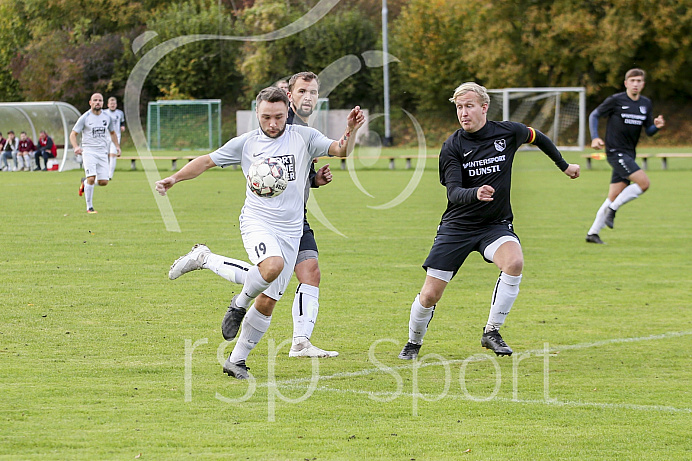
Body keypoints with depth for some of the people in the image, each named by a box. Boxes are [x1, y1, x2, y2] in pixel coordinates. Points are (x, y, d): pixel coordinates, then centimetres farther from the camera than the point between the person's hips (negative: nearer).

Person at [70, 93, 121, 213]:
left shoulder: (107, 117, 9)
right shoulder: (85, 118, -4)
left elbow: (112, 132, 26)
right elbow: (73, 134, -2)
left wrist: (117, 146, 11)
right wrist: (76, 147, -20)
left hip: (102, 152, 4)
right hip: (88, 151, -4)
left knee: (103, 182, -3)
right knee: (91, 178, -19)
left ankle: (85, 182, 29)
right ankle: (89, 207, -7)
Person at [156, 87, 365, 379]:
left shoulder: (303, 137, 3)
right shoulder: (246, 143, 4)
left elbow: (340, 150, -5)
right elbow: (208, 161, 13)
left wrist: (351, 131, -25)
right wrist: (175, 178, 3)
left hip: (290, 230, 2)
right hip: (256, 221, -2)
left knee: (267, 302, 0)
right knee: (272, 266, -34)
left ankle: (236, 360, 16)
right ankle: (239, 305, -5)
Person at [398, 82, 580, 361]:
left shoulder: (507, 132, -6)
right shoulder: (452, 147, -11)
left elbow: (535, 137, 17)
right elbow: (453, 193, -22)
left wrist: (564, 166, 26)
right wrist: (476, 193, -43)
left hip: (496, 224, 1)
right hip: (458, 225, -1)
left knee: (514, 262, -32)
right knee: (430, 295, -5)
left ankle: (492, 332, -17)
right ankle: (413, 343, 25)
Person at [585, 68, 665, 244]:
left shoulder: (646, 104, 11)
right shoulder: (615, 100, -6)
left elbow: (649, 131, 16)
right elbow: (594, 115, 2)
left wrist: (657, 126, -7)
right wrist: (595, 138, -11)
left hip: (629, 154, 6)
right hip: (615, 151, -6)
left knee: (614, 197, 4)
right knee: (644, 182, -19)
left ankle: (593, 233, 11)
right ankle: (612, 209, -5)